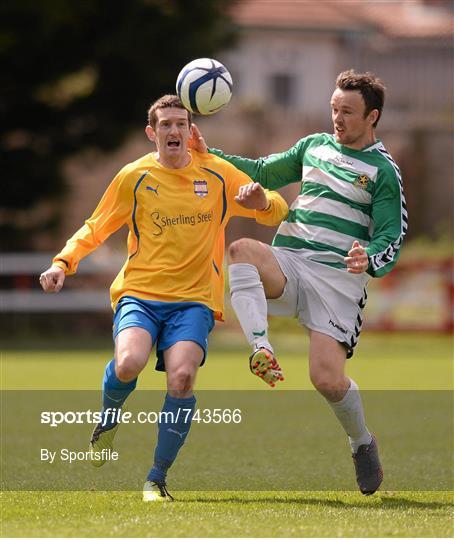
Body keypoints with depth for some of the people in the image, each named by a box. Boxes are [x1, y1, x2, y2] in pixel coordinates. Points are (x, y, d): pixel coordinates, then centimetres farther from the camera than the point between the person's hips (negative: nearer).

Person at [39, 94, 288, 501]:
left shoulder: (218, 174, 8)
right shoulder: (134, 177, 5)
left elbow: (276, 212, 15)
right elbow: (95, 228, 14)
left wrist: (261, 201, -10)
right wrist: (63, 263, -3)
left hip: (194, 299, 1)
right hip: (139, 294, 0)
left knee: (182, 376, -25)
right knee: (129, 363, -29)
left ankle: (157, 478, -10)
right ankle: (109, 419, 8)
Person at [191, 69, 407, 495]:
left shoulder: (384, 171, 2)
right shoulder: (315, 146, 17)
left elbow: (392, 239, -3)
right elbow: (264, 173, 27)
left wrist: (370, 261, -25)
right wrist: (209, 155, 16)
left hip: (337, 277, -4)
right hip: (286, 263, 4)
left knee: (327, 378, -17)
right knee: (241, 249, -31)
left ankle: (362, 443, 13)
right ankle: (261, 351, -40)